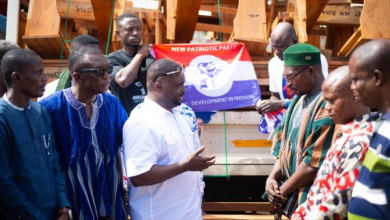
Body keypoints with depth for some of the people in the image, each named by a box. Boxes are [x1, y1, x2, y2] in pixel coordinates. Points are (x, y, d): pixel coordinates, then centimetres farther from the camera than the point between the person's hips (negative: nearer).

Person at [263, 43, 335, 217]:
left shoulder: (327, 107, -19)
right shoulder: (299, 100, 10)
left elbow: (315, 162, -21)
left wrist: (282, 192, -12)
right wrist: (272, 178, -4)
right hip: (293, 196, 8)